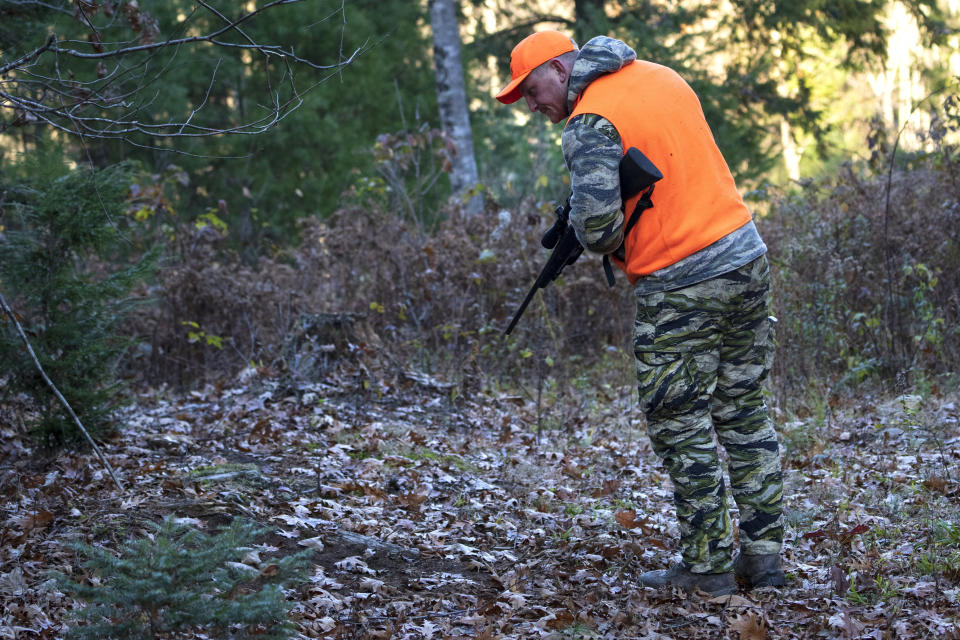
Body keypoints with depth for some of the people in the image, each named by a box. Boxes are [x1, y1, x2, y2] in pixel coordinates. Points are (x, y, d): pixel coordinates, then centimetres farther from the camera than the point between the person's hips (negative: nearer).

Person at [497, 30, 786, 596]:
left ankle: (707, 567, 8)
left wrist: (613, 248, -2)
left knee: (682, 428, 3)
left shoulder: (590, 121, -13)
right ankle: (764, 555, 18)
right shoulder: (662, 77, 12)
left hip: (681, 288, -8)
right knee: (746, 415, 14)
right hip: (746, 258, 8)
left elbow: (597, 216, -24)